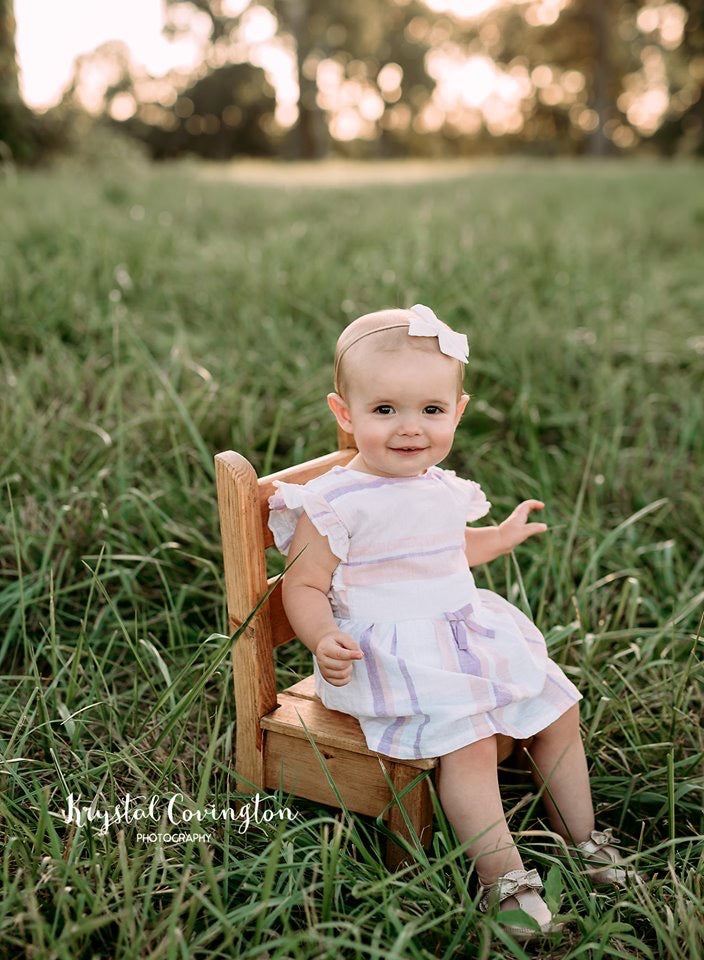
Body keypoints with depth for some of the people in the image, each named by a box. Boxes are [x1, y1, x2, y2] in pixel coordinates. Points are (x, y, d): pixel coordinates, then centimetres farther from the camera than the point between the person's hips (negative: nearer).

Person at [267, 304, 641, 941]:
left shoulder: (442, 488, 8)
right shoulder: (335, 505, -16)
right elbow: (304, 586, -14)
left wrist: (501, 537, 39)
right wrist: (324, 641, -32)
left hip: (469, 633, 8)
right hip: (391, 653, -8)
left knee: (558, 710, 10)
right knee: (468, 739, -26)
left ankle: (581, 840, 29)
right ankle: (503, 881, -10)